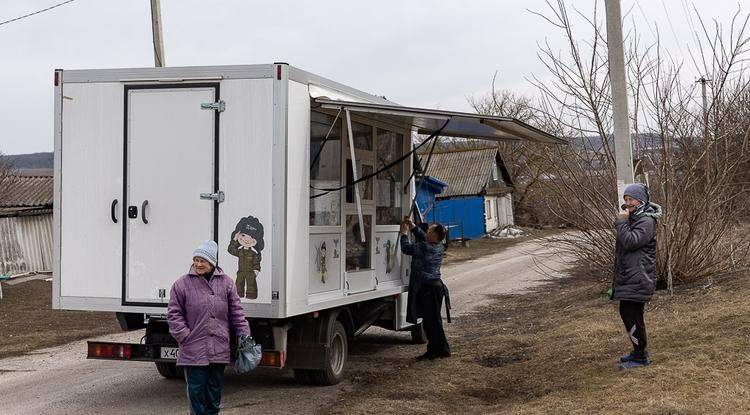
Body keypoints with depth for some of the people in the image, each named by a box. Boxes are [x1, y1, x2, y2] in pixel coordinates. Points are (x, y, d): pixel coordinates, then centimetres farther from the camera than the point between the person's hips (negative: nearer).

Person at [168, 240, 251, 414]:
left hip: (219, 352, 3)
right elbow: (174, 314, 1)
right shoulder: (182, 284, 0)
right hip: (193, 352, -2)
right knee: (196, 390, 1)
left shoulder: (226, 283, 7)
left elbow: (236, 312, 10)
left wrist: (244, 334, 3)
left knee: (215, 389, 12)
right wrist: (185, 337, -7)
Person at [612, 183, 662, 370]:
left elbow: (630, 242, -24)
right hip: (628, 276, 10)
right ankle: (639, 351, 27)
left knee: (631, 314, -9)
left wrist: (621, 222, -18)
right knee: (628, 313, 15)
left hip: (638, 277, -10)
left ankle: (640, 356, 0)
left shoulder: (646, 221, -14)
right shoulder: (633, 217, 17)